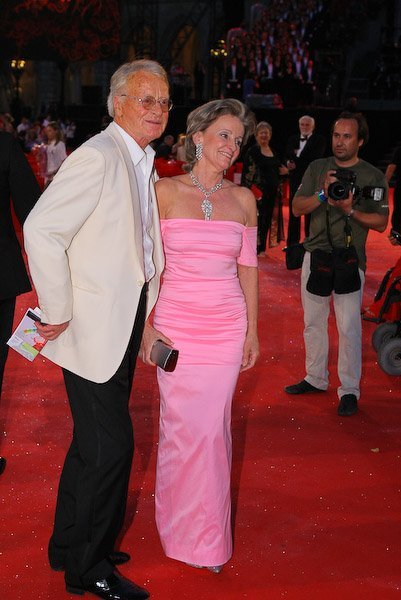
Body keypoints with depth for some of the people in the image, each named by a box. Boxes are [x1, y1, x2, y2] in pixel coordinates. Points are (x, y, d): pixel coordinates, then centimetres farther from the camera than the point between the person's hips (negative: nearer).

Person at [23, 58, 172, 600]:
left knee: (94, 443, 19)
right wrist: (57, 311, -20)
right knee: (110, 447, -3)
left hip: (124, 327, 10)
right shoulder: (98, 155, -17)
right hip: (94, 328, -9)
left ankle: (70, 546, 36)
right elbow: (41, 230, -24)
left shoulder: (143, 163, 12)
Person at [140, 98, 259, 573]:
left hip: (227, 328, 2)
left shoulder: (242, 199, 6)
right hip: (175, 324, -1)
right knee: (181, 427, 4)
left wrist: (252, 330, 10)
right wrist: (146, 327, -4)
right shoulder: (165, 191, -2)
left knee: (212, 429, 4)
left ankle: (209, 535, 23)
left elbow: (247, 267, 11)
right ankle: (183, 530, 25)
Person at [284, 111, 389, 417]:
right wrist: (323, 194, -15)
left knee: (349, 326, -7)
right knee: (313, 322, 14)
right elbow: (297, 208, 2)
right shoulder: (317, 168, 9)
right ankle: (316, 379, 29)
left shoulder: (373, 176, -1)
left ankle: (349, 390, 3)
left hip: (349, 259, -4)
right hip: (316, 255, 4)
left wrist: (350, 210, -18)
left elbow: (381, 222, -4)